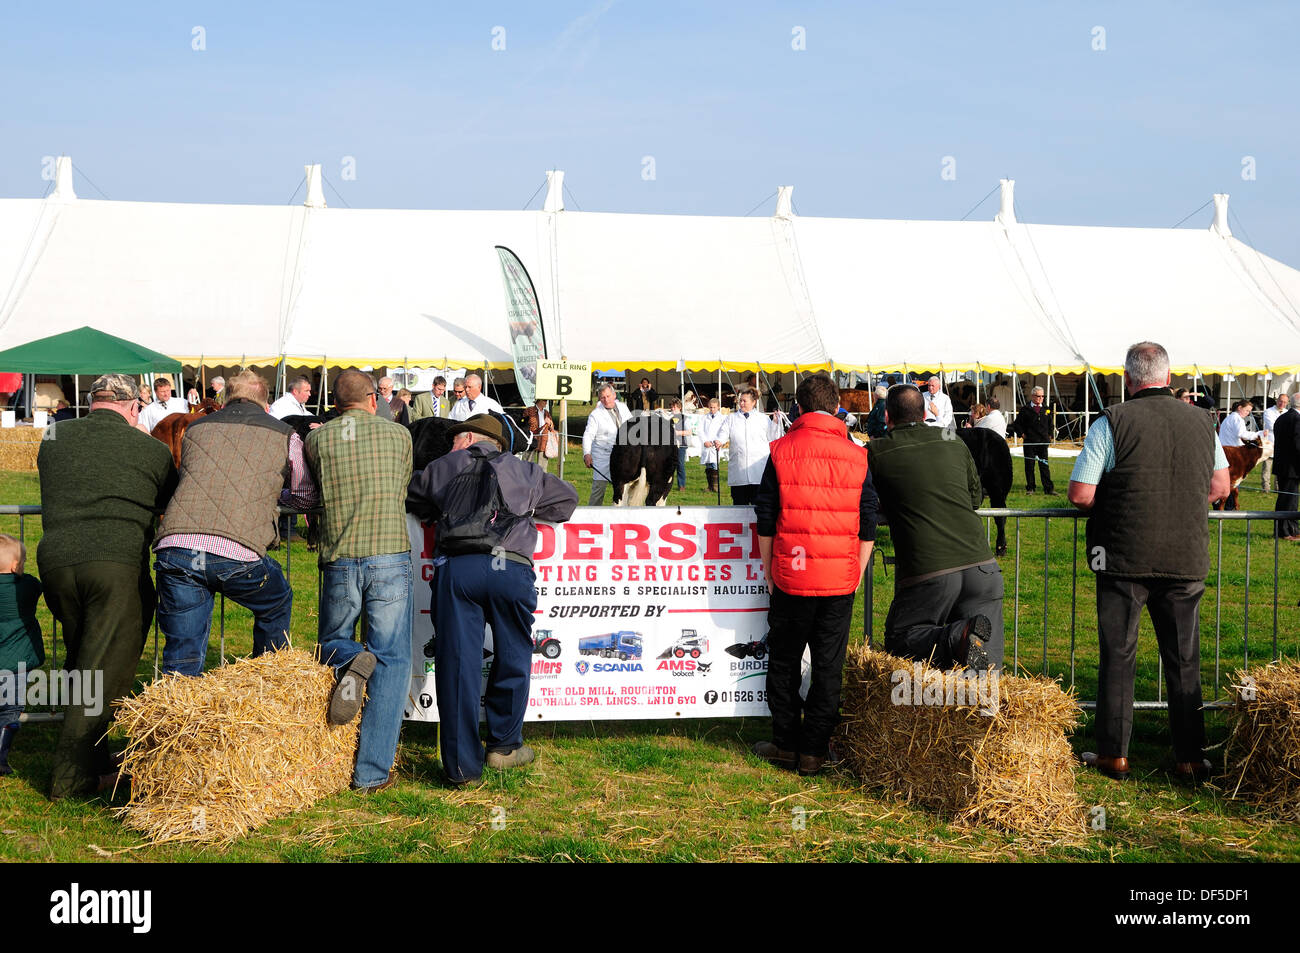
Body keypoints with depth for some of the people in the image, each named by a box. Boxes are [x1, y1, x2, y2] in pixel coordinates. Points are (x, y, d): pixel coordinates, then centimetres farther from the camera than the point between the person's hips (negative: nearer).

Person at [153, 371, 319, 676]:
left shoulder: (195, 429, 23)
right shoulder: (284, 435, 15)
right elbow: (307, 498, 24)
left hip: (174, 546, 2)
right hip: (239, 554, -2)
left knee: (182, 664, 8)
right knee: (277, 606, 29)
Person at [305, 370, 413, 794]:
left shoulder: (317, 439, 6)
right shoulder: (398, 434, 7)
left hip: (338, 559, 1)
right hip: (390, 556, -1)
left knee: (332, 643, 24)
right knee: (392, 661, 3)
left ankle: (351, 662, -13)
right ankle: (371, 772, -2)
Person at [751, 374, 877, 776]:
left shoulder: (782, 451, -3)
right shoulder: (856, 456, 2)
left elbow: (765, 517, 0)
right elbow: (868, 524, 5)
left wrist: (768, 569, 9)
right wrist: (856, 576, 14)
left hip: (791, 576, -1)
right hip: (841, 578, 1)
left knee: (784, 662, 13)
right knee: (829, 666, 9)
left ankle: (785, 744, 19)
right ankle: (813, 751, 12)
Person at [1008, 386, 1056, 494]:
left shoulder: (1046, 410, 12)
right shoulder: (1026, 410, 1)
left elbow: (1050, 424, 23)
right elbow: (1017, 424, 6)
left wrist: (1050, 436, 14)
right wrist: (1022, 434, -1)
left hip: (1043, 442, 2)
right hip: (1029, 442, -2)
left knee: (1044, 465, 0)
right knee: (1029, 465, 2)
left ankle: (1049, 489, 0)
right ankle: (1030, 488, 11)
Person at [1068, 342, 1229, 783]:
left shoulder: (1113, 422, -9)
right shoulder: (1201, 421, 4)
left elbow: (1080, 495, -10)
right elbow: (1220, 488, 15)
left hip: (1126, 558, -3)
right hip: (1187, 559, 3)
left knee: (1118, 657, 7)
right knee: (1184, 660, 12)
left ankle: (1113, 754, 13)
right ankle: (1191, 758, 17)